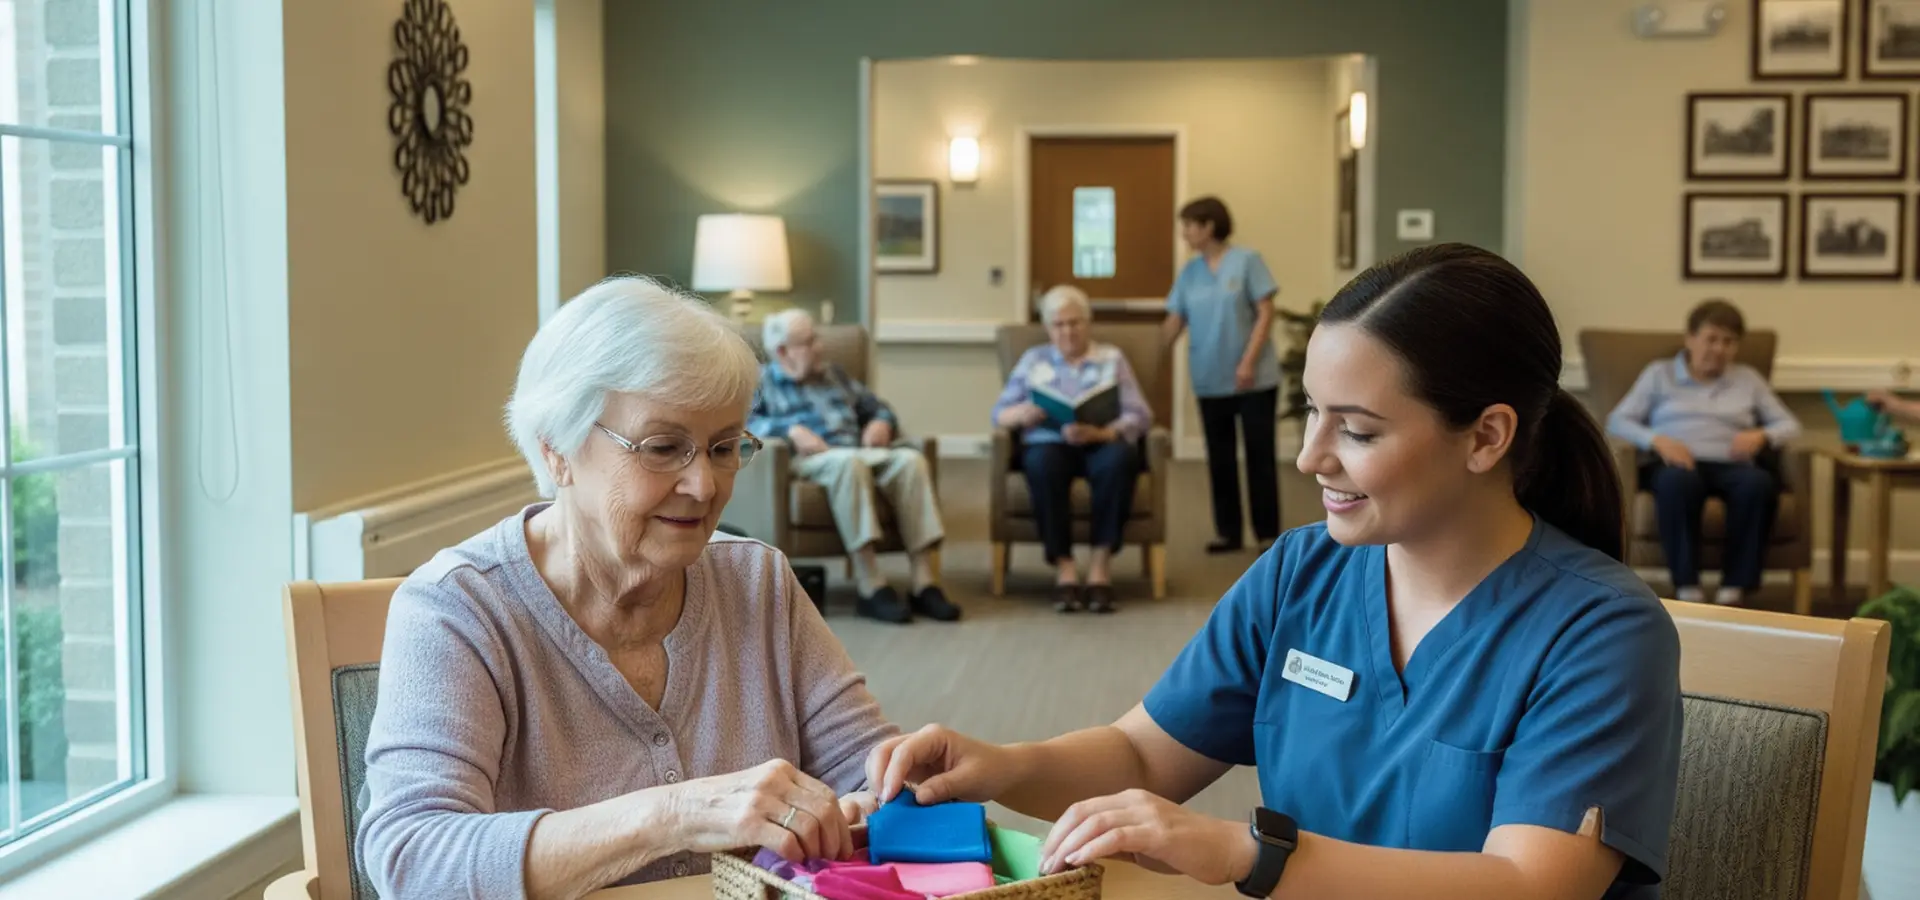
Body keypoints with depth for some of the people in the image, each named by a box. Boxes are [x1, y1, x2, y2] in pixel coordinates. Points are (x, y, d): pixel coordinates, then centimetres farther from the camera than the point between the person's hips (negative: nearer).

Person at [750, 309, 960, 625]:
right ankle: (872, 587, -43)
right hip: (807, 460, -5)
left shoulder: (834, 375, 30)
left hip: (861, 453, 5)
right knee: (849, 462, -39)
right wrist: (790, 430, -19)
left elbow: (877, 407, 31)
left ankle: (925, 583, -33)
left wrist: (882, 422, 7)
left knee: (910, 459, -27)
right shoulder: (760, 380, 14)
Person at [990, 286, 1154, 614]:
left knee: (1119, 459, -37)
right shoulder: (1033, 358, 18)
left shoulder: (1112, 358, 14)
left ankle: (1101, 563, -30)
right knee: (1042, 463, -37)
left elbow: (1140, 416, 1)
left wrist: (1099, 433, -19)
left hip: (1102, 443, 0)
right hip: (1050, 443, 0)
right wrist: (1023, 413, -16)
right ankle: (1063, 565, -31)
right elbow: (999, 413, 10)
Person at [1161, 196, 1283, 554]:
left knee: (1260, 454, 0)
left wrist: (1248, 362, -16)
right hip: (1211, 381, 5)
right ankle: (1229, 532, 17)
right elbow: (1174, 323, 8)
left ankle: (1268, 533, 7)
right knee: (1219, 457, 9)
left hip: (1254, 379, -5)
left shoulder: (1247, 261, -7)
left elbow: (1265, 313, -9)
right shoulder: (1189, 272, 7)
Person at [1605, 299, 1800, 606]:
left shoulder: (1748, 378, 25)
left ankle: (1733, 591, -35)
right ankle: (1687, 590, -40)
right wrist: (1657, 440, -12)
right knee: (1677, 481, -41)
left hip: (1731, 465, 2)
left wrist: (1761, 436, -5)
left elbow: (1790, 425, 19)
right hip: (1679, 463, -2)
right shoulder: (1659, 373, 19)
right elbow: (1617, 421, 9)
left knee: (1758, 483, -36)